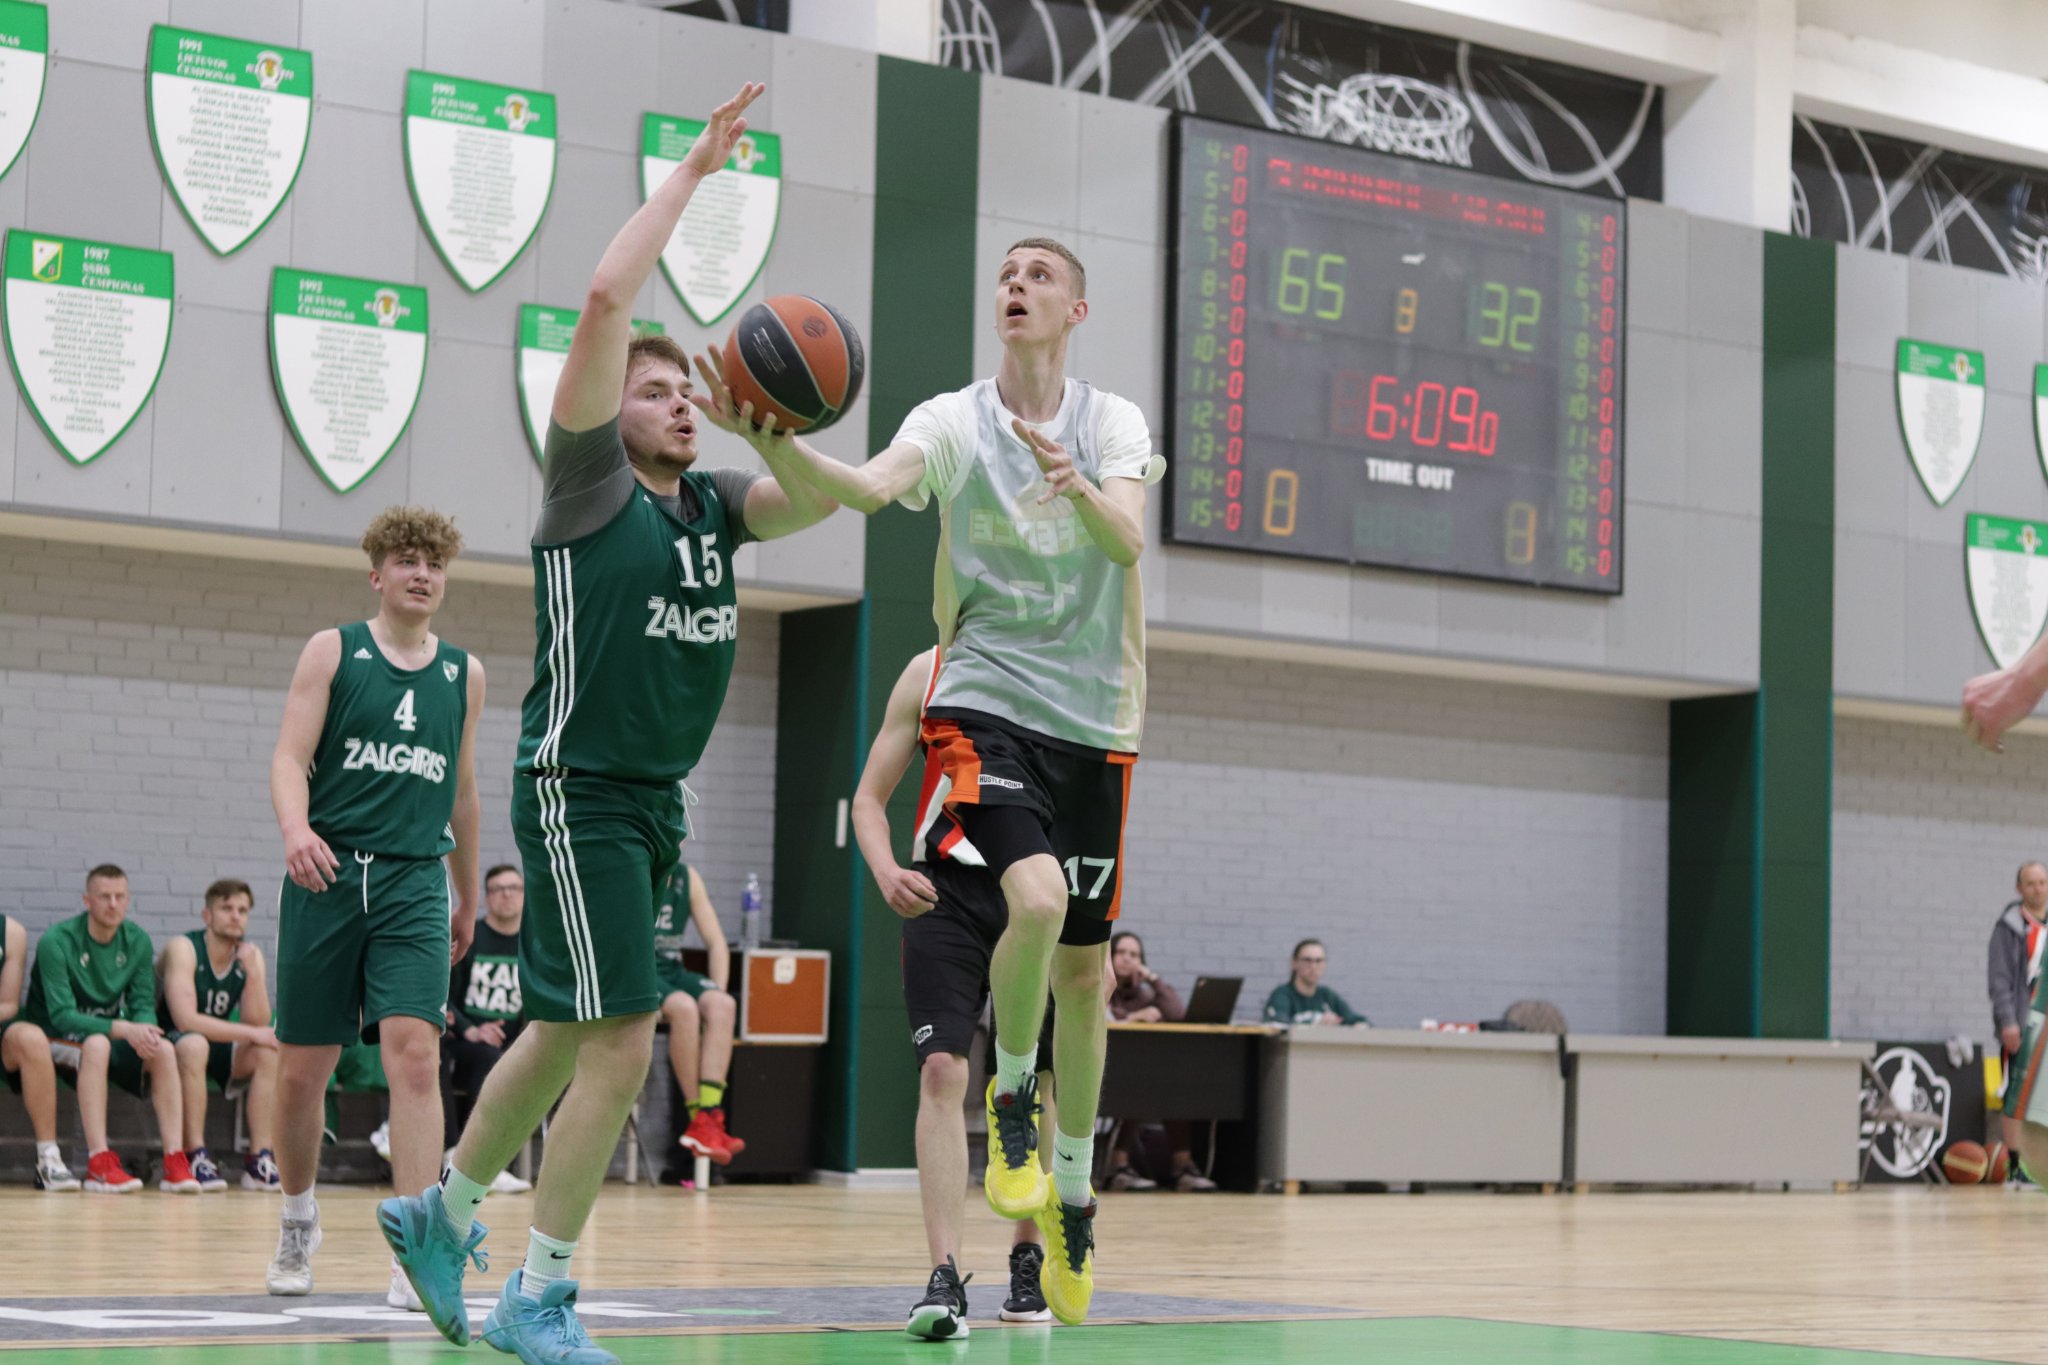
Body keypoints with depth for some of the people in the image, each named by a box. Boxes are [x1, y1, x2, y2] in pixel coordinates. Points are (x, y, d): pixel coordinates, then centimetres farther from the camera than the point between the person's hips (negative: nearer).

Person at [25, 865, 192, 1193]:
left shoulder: (137, 940, -1)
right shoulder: (57, 941, -17)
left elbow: (144, 1004, 1)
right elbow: (61, 1015, -23)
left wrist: (143, 1030, -25)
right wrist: (123, 1029, -34)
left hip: (112, 1033, 5)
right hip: (59, 1040, -5)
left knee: (163, 1050, -23)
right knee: (96, 1045, -38)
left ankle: (175, 1163, -27)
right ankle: (98, 1164, -42)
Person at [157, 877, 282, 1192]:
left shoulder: (251, 955, -1)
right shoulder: (183, 948, -17)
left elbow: (259, 1024, -10)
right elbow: (186, 1021, -29)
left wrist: (252, 971, -23)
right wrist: (251, 1033, -28)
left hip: (217, 1051, 6)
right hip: (168, 1047, -6)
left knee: (270, 1051, -19)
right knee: (194, 1044, -37)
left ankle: (261, 1160, -20)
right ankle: (195, 1158, -35)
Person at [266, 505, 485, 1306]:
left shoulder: (464, 674, 13)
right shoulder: (332, 651, 4)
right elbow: (290, 758, -4)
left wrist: (468, 899, 26)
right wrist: (295, 829, -25)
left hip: (414, 884, 1)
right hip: (327, 875, -1)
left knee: (414, 1054, -15)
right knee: (303, 1067, 5)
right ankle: (298, 1219, 29)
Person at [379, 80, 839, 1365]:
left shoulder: (713, 503, 12)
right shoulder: (591, 483, -8)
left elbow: (817, 499, -2)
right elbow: (606, 301, -17)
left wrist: (770, 437, -21)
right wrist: (694, 169, -12)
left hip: (655, 800, 8)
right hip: (577, 790, -8)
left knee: (565, 1035, 18)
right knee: (624, 1047, -12)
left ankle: (443, 1211, 37)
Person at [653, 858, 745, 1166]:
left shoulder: (687, 877, 11)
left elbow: (716, 942, 12)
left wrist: (718, 992, -3)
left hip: (672, 971, 5)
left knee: (722, 1005, -25)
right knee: (684, 1007, -34)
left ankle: (710, 1115, -33)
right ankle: (699, 1117, -24)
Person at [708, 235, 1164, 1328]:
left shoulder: (1113, 423, 3)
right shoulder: (952, 420, 0)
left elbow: (1128, 540, -15)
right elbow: (871, 487, -21)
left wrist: (1072, 481, -36)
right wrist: (776, 442, -39)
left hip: (1091, 720, 3)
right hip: (984, 704, -2)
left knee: (1083, 966, 9)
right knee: (1035, 899, -29)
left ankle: (1072, 1191, 25)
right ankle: (1012, 1098, -2)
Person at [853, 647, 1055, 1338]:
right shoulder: (930, 671, 2)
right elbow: (869, 797, 6)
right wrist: (885, 870, -15)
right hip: (945, 892, -1)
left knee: (1037, 1083, 6)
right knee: (942, 1071, -14)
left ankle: (1027, 1255, 25)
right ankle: (944, 1278, -17)